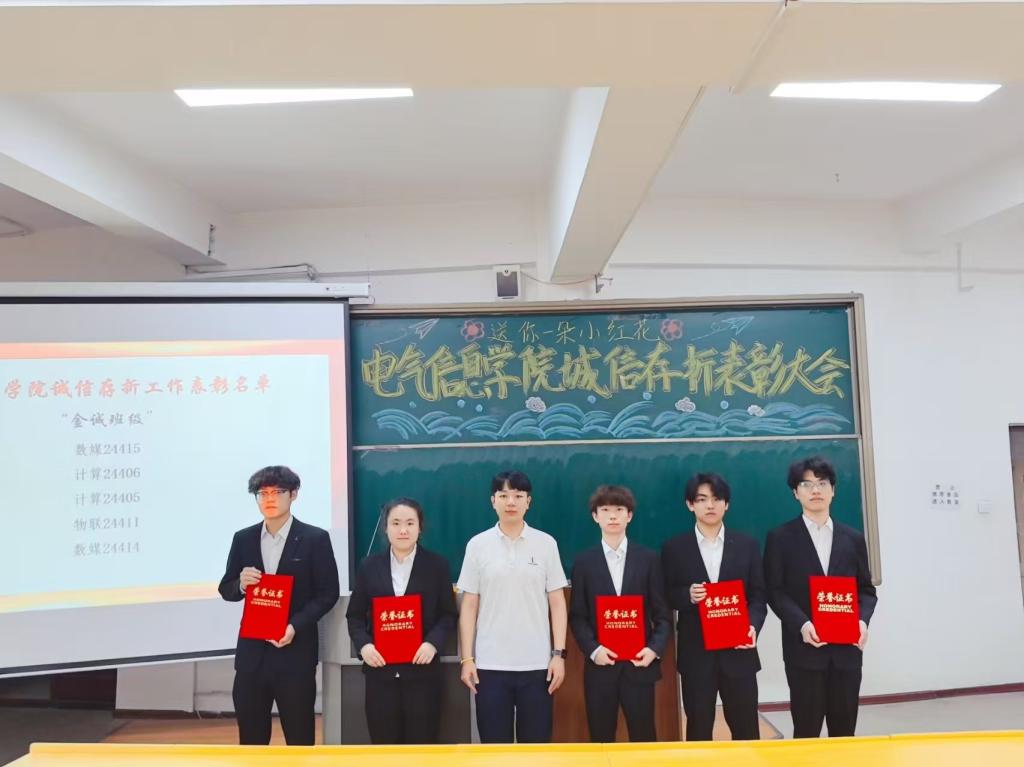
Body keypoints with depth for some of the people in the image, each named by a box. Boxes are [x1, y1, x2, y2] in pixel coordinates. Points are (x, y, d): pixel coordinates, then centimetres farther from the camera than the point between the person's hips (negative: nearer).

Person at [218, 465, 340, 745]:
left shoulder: (315, 538, -5)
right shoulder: (243, 539, 6)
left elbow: (328, 593, -5)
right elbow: (226, 590, 11)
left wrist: (296, 626, -17)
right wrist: (241, 584, -13)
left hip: (296, 650, -3)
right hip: (252, 651, 3)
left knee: (299, 734, 7)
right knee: (250, 733, 12)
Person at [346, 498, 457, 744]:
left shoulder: (437, 565, 3)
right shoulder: (369, 566, 7)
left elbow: (448, 614, 3)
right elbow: (355, 615, 9)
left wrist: (433, 643, -14)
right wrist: (363, 644, -9)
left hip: (422, 670, -1)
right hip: (380, 671, 2)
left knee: (422, 743, 4)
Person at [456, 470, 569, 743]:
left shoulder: (546, 544, 2)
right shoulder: (477, 545, 1)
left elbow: (557, 603, 4)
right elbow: (469, 606, 3)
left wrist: (559, 654, -2)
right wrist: (467, 658, -1)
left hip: (536, 664, 0)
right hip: (490, 665, 0)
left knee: (536, 744, 7)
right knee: (494, 744, 7)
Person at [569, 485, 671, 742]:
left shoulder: (648, 559, 4)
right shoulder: (584, 561, 4)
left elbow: (662, 613, 3)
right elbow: (577, 616, 2)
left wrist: (655, 649, -12)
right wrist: (593, 650, -12)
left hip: (639, 664, 0)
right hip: (600, 665, 0)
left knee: (644, 739, 6)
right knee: (601, 740, 8)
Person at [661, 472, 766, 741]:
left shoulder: (747, 545, 6)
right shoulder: (674, 548, 2)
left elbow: (758, 595, 5)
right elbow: (666, 597, 4)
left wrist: (753, 626, -13)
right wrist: (687, 595, -17)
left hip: (738, 650, 1)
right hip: (695, 652, -1)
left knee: (746, 728, 7)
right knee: (698, 728, 8)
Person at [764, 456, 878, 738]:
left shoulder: (853, 538, 10)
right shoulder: (780, 538, 0)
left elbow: (866, 589, 10)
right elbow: (775, 592, -4)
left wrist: (863, 621, -9)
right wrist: (801, 624, -19)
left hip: (846, 647, 3)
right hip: (804, 647, -3)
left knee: (844, 729, 11)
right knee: (807, 729, 3)